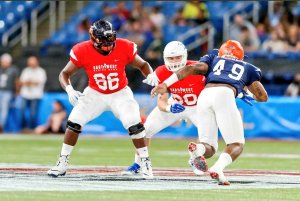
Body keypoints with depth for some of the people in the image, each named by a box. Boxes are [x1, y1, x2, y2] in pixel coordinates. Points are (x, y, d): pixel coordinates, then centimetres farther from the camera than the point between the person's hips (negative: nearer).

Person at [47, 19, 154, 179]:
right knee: (74, 123, -9)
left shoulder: (124, 48, -21)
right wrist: (69, 90, -30)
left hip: (120, 94, -1)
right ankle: (62, 163, 4)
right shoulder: (82, 51, -22)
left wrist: (150, 76, -25)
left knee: (134, 125, -19)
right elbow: (65, 73, -11)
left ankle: (145, 163, -2)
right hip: (94, 94, 1)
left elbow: (142, 65, -4)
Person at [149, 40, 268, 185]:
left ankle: (197, 149, -27)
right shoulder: (247, 68, 32)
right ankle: (218, 168, -26)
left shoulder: (214, 59, 33)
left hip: (204, 96, 2)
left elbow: (191, 68, 14)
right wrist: (246, 88, 50)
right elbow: (263, 97, 29)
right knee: (237, 145, 5)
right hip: (225, 94, -2)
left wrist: (165, 84, 7)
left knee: (209, 147, 10)